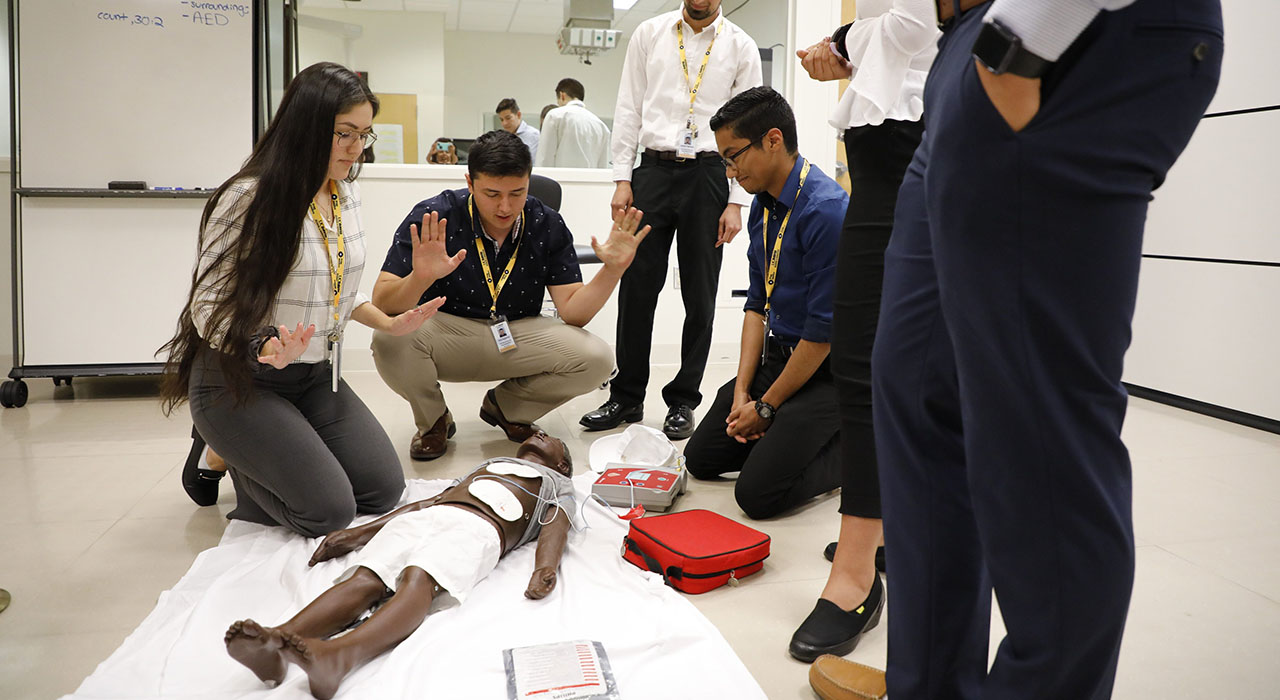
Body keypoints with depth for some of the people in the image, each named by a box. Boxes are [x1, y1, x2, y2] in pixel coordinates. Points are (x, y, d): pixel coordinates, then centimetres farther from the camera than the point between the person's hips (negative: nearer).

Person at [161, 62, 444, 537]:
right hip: (241, 379, -7)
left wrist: (388, 323, 4)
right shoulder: (247, 198, -20)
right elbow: (209, 307, -18)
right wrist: (266, 349, -35)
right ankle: (226, 454, 13)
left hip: (317, 376, 7)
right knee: (329, 510, -14)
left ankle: (258, 460, 23)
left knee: (384, 489, 2)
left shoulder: (346, 194, 3)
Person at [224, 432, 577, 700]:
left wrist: (545, 568, -14)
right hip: (422, 517, 4)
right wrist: (358, 532, 20)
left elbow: (556, 527, 10)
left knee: (418, 579, -35)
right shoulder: (490, 463, 42)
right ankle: (275, 643, -49)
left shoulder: (557, 484, 32)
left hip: (477, 527, -4)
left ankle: (339, 656, -60)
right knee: (364, 579, -25)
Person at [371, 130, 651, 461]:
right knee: (391, 337, -34)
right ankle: (433, 420, 2)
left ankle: (505, 406, 10)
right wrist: (421, 278, -44)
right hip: (445, 333, -2)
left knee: (596, 359, -20)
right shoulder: (432, 217, -16)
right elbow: (382, 303, -22)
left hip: (517, 337, 2)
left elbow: (571, 310, -9)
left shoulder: (547, 225, -7)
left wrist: (612, 269, -25)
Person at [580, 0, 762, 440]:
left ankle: (683, 402, 16)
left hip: (708, 174, -1)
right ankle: (627, 397, 15)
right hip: (654, 170, 1)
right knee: (636, 288, 1)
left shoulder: (741, 47, 6)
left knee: (699, 296, 4)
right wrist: (622, 178, -1)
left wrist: (736, 202, -5)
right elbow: (629, 108, 8)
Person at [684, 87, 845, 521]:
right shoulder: (763, 205, 4)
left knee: (758, 494, -16)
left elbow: (824, 332, -22)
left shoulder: (826, 211, -24)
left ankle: (849, 450, 5)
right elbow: (758, 302, 9)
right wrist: (742, 390, -1)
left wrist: (766, 406, -12)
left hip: (825, 369, -8)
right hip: (776, 355, 9)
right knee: (701, 457, 10)